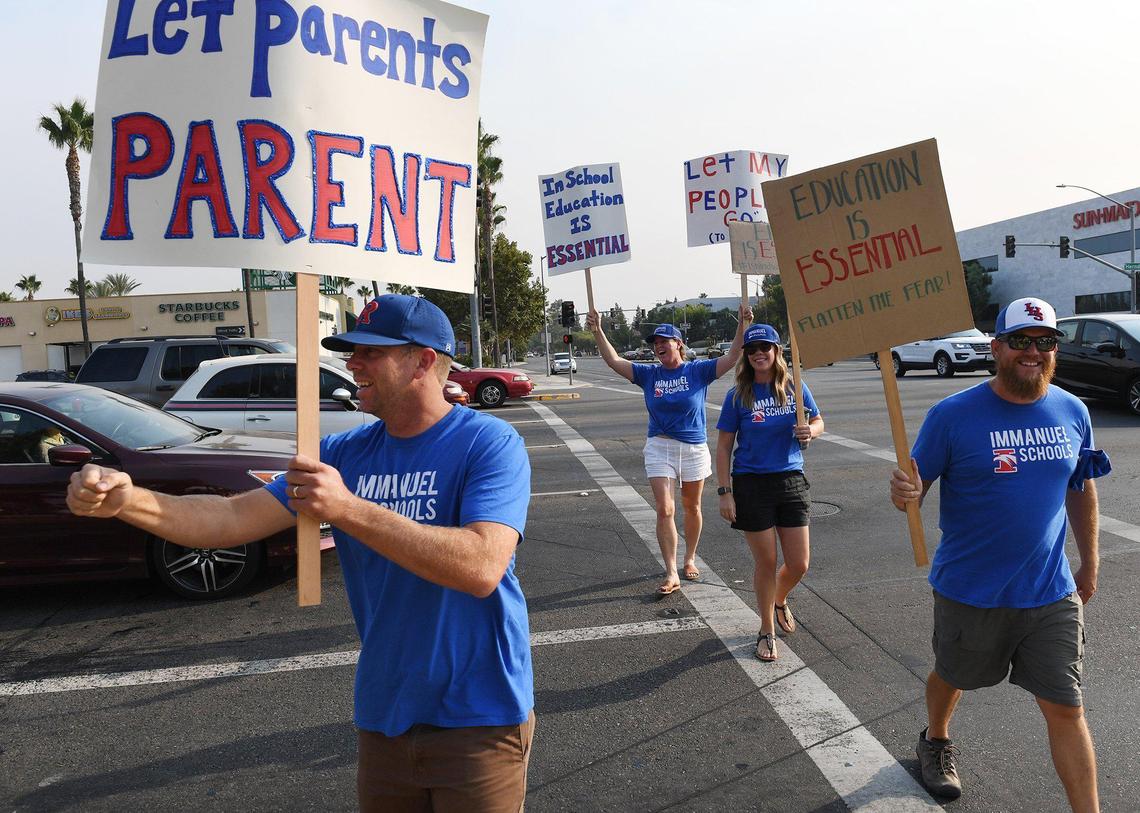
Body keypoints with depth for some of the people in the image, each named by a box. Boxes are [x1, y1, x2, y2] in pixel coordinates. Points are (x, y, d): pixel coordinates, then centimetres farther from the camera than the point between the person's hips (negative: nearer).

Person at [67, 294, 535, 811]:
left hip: (476, 716, -5)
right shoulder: (345, 453, 2)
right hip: (384, 713, 5)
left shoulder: (488, 444, -16)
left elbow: (481, 567, -29)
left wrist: (347, 509, -30)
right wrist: (128, 501, -20)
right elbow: (234, 518, -3)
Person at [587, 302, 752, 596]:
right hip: (659, 448, 1)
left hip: (694, 448, 0)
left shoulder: (698, 371, -4)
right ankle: (671, 573, -3)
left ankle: (690, 560, 33)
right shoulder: (649, 374, 1)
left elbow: (732, 358, -13)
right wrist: (598, 332, -13)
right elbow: (614, 362, -3)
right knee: (665, 510, -8)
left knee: (692, 507, 15)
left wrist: (742, 325, -24)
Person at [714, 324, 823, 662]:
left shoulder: (794, 388, 0)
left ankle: (779, 601, 40)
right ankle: (767, 632, 25)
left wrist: (810, 431, -14)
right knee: (766, 563, 5)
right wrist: (724, 492, -8)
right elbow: (724, 446, -3)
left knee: (799, 565, 6)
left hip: (791, 481, 3)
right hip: (752, 484, -2)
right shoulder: (738, 396, -6)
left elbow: (819, 422, 11)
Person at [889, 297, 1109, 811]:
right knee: (952, 677, 21)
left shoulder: (1073, 413, -1)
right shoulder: (952, 415, -15)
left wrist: (1089, 564, 18)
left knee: (1066, 709, 5)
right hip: (970, 591, -2)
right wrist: (904, 494, -36)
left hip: (1051, 594, 2)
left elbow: (1081, 490, 13)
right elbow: (915, 488, -12)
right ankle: (936, 741, 52)